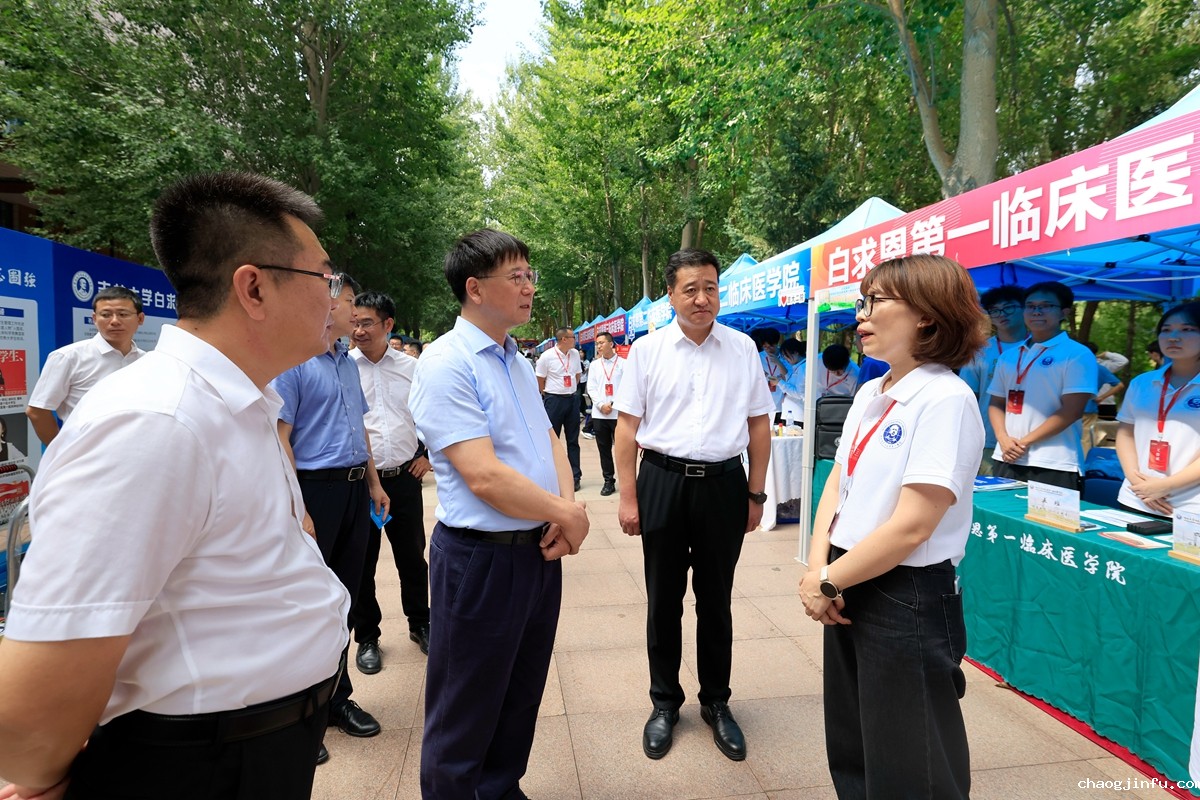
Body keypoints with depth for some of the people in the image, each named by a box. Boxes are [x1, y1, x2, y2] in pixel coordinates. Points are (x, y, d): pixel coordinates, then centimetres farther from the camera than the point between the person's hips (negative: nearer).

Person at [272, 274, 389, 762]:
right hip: (315, 488, -7)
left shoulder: (348, 363, 13)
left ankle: (338, 698, 33)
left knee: (344, 598, 17)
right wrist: (298, 512, -19)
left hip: (355, 489, 8)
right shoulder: (292, 361, -12)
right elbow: (279, 438, -16)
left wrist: (374, 484, 16)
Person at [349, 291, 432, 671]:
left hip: (405, 478, 2)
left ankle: (420, 623, 35)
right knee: (362, 563, 11)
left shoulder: (412, 367, 2)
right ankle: (366, 637, 30)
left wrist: (428, 454, 6)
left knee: (413, 557, 15)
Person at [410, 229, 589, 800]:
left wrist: (568, 508, -8)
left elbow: (549, 441, 10)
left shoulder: (517, 362, 10)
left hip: (540, 551, 8)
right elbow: (484, 477, -25)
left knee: (522, 696, 24)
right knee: (465, 715, 12)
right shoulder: (446, 364, -17)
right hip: (482, 558, -8)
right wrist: (567, 515, -14)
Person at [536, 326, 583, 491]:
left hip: (572, 399, 5)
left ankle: (575, 476, 17)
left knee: (573, 440, 9)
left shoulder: (575, 354, 3)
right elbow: (540, 380, -3)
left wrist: (570, 390, 14)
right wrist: (549, 394, 6)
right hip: (553, 400, -5)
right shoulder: (547, 356, -12)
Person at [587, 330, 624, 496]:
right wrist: (601, 405, -7)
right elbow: (591, 388, 7)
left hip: (618, 413, -3)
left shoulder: (623, 364, 1)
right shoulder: (594, 364, 12)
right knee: (604, 449, 8)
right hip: (599, 414, 4)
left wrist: (612, 404, -12)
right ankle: (608, 481, 17)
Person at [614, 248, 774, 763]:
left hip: (723, 483, 1)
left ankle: (716, 704, 35)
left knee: (716, 601, 15)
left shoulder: (742, 349, 2)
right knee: (664, 600, 12)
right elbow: (627, 426, -1)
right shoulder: (647, 350, -2)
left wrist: (755, 494, 5)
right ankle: (664, 703, 33)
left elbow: (759, 424, 6)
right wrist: (628, 498, -5)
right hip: (663, 481, 0)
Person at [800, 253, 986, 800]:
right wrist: (818, 566, -7)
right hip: (849, 587, 8)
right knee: (851, 752, 24)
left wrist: (828, 583, -13)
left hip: (907, 599, -8)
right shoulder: (869, 394, 8)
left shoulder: (945, 400, -18)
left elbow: (912, 526, -23)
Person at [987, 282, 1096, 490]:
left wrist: (1024, 443, -11)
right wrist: (1004, 439, -4)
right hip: (1006, 460, 5)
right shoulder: (1009, 356, 14)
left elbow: (1072, 411, -9)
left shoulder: (1077, 354, -2)